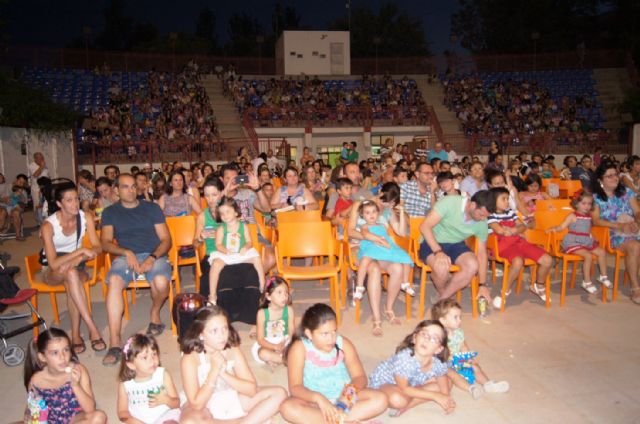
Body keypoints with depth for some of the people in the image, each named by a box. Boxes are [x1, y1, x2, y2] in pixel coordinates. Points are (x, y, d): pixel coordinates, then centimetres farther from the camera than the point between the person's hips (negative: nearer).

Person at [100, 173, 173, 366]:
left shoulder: (152, 208, 12)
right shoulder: (110, 212, 16)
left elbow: (166, 239, 6)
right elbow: (105, 242, 5)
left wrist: (152, 258, -13)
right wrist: (126, 252, -14)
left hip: (154, 255, -1)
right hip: (125, 256, 1)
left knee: (161, 282, -34)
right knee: (114, 281, -33)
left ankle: (155, 312, 3)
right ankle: (114, 344, -35)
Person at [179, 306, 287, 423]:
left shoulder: (233, 351, -11)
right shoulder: (190, 358, -22)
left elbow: (252, 390, -15)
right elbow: (197, 405, -25)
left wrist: (223, 373, -27)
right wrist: (214, 371, -31)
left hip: (232, 402, 4)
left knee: (279, 393, -10)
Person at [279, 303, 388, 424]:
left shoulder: (344, 344, -10)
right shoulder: (300, 348, -17)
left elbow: (360, 377, -7)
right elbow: (295, 387, -20)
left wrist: (352, 388, -31)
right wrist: (318, 398, -39)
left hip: (344, 398, 2)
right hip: (315, 401, -2)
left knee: (380, 399, -21)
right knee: (287, 408, -33)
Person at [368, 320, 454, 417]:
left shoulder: (438, 363, -23)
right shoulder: (403, 357, -37)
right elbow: (404, 389, -32)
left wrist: (446, 400, -20)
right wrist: (434, 395, -30)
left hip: (411, 384, 7)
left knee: (444, 385, -6)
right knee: (398, 399, -38)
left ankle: (407, 406, -11)